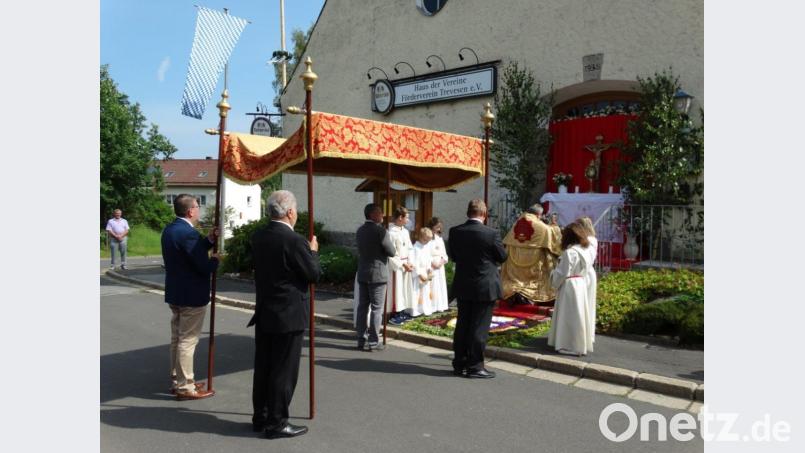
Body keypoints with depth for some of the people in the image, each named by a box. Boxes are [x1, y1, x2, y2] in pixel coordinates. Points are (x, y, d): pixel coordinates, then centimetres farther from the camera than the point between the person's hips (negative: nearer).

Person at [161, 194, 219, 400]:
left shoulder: (169, 229, 7)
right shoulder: (188, 233, -23)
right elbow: (204, 266, -23)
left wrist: (209, 241, 5)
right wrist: (215, 260, -4)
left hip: (175, 293, 10)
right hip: (191, 296, -10)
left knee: (177, 338, 19)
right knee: (187, 340, -1)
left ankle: (177, 379, 31)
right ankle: (185, 387, 7)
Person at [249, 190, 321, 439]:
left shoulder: (258, 236, 3)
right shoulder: (294, 240, -20)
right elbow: (314, 274, -12)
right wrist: (313, 251, 5)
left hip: (264, 312, 8)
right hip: (288, 315, -8)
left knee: (263, 367, 16)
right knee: (284, 371, 3)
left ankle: (260, 417, 28)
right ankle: (276, 423, 12)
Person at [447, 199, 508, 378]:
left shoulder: (455, 232, -5)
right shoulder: (491, 234, -17)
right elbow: (502, 257, -3)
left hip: (462, 286, 4)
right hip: (485, 287, -4)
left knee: (462, 325, 14)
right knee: (480, 328, 4)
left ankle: (459, 364, 22)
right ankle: (475, 366, 10)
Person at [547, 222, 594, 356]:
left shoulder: (569, 252, -18)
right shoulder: (584, 251, 7)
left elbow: (562, 273, -18)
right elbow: (584, 270, 11)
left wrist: (554, 281, 1)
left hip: (569, 287, -8)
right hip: (581, 285, 8)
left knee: (570, 316, 0)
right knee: (578, 315, 14)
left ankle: (570, 345, 6)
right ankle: (581, 344, 23)